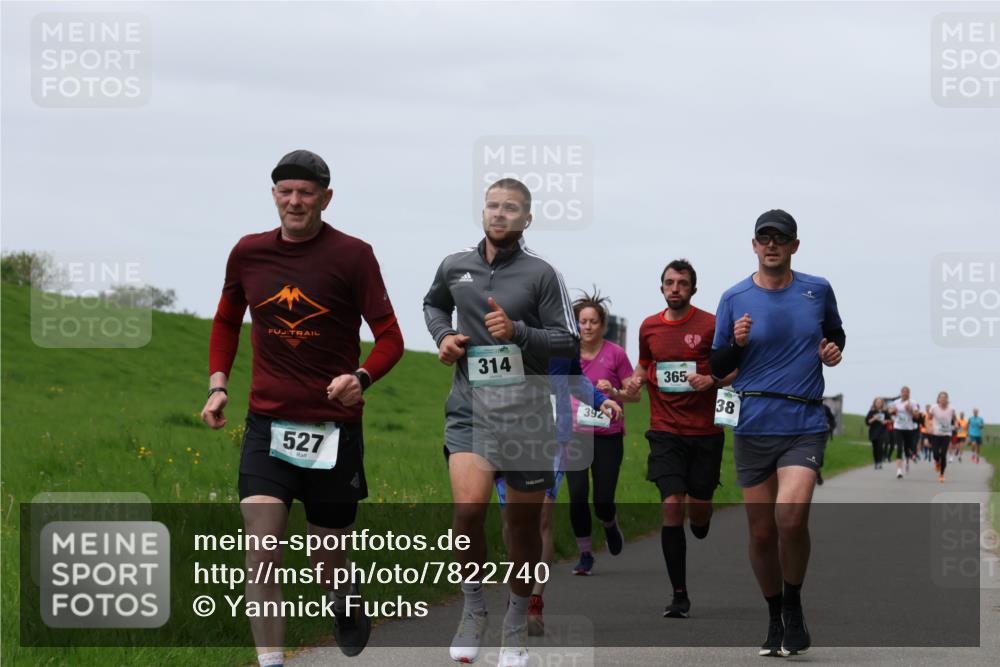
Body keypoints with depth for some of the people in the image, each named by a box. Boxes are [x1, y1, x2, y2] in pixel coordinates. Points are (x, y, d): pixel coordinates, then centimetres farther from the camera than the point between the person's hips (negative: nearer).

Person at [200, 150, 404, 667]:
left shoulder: (352, 255, -7)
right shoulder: (248, 253, 4)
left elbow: (390, 337, -5)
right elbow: (226, 322, 21)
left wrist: (362, 378, -24)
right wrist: (218, 385, 9)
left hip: (334, 427, -2)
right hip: (267, 424, 2)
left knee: (327, 559, 8)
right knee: (262, 542, -16)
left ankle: (347, 604, 44)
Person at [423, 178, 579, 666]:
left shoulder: (541, 274, -3)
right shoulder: (454, 267, 7)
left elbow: (569, 343, -3)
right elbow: (433, 303, 29)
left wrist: (518, 332, -17)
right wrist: (442, 336, 9)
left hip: (525, 410, -1)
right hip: (469, 406, 1)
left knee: (523, 523, 6)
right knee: (468, 507, -20)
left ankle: (517, 622, 26)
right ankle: (473, 609, 0)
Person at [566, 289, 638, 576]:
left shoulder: (615, 354, -5)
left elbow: (635, 394, 1)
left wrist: (613, 392, -17)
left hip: (608, 436, -1)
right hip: (574, 434, 1)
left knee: (602, 502, -3)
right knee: (578, 496, -11)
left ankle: (610, 525, 35)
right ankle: (585, 555, 6)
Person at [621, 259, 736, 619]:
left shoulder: (711, 325, -4)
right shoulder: (649, 327, 7)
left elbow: (734, 370, 2)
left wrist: (711, 380, -18)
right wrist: (637, 380, 1)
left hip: (705, 432, -1)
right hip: (665, 431, 1)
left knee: (699, 507, 3)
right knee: (671, 505, -12)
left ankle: (699, 525, 45)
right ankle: (679, 595, -7)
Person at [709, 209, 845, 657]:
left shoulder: (817, 290, 6)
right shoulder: (735, 298, 3)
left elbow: (835, 333, 25)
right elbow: (716, 368, 7)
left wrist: (834, 350, 2)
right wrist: (737, 343, -13)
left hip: (805, 427, -1)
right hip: (753, 430, 1)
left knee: (791, 518, -21)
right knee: (761, 532, 4)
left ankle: (793, 607, 1)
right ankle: (775, 619, 23)